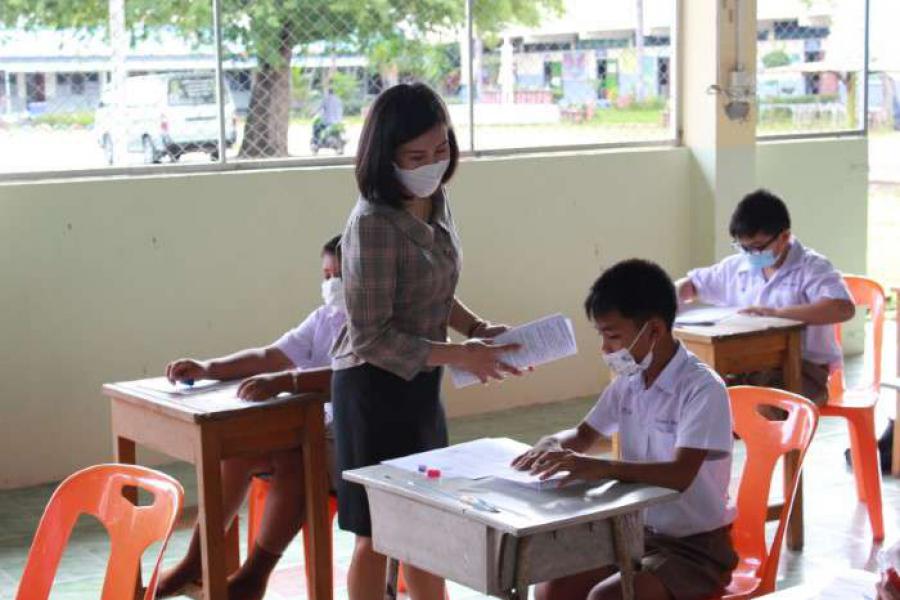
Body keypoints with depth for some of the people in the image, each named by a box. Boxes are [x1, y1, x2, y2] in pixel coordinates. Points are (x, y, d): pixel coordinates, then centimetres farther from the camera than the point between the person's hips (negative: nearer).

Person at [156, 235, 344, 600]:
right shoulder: (323, 319, 12)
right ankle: (196, 561, 0)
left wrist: (282, 383, -43)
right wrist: (207, 369, -6)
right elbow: (271, 356, 8)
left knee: (292, 462, -33)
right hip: (316, 431, 8)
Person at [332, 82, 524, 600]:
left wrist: (477, 327, 0)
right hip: (376, 388, -8)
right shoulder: (374, 225, -23)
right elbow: (371, 338, -23)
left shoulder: (436, 201, 2)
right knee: (379, 533, 6)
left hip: (422, 383, 8)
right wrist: (457, 355, -24)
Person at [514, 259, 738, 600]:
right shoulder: (628, 383, 2)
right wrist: (553, 445, -7)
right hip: (637, 532, 7)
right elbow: (585, 434, 17)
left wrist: (601, 468, -44)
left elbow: (681, 474, -33)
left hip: (695, 546, -7)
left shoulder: (703, 389, -20)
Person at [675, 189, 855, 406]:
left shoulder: (811, 267, -8)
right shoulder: (736, 267, 10)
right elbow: (692, 284, 25)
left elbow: (844, 309, -26)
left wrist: (778, 312, -30)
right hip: (748, 367, 5)